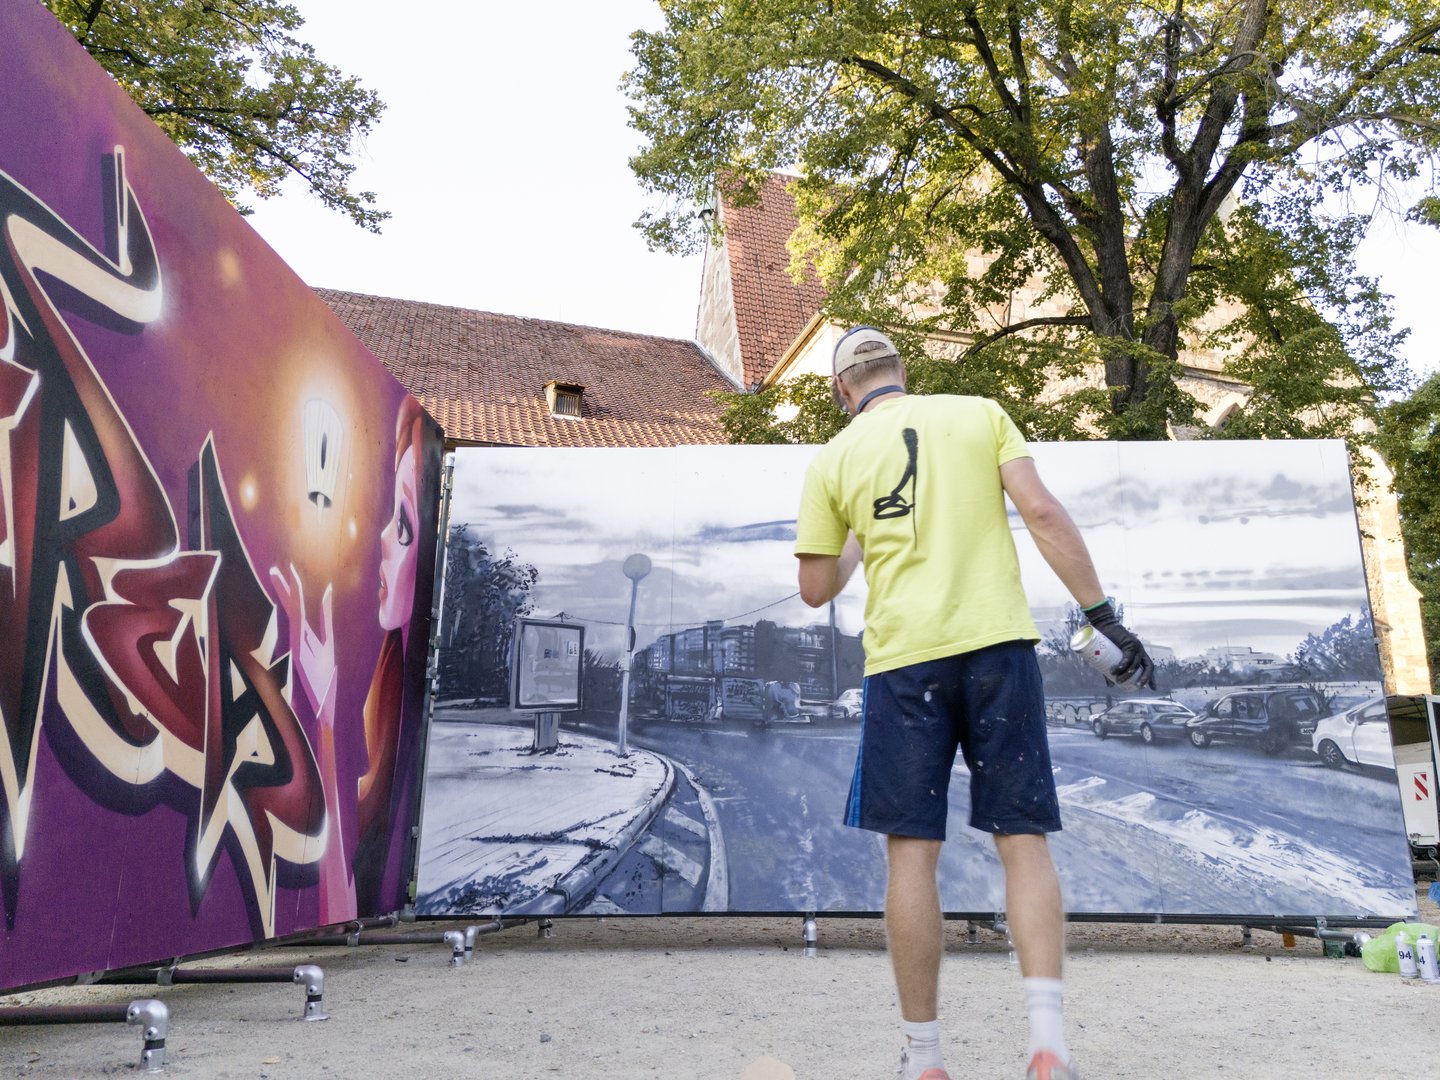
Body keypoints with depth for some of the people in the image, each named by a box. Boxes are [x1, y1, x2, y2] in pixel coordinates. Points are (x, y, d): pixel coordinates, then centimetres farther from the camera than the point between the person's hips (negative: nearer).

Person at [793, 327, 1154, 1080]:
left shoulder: (833, 459, 8)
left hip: (903, 657, -1)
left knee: (911, 854, 5)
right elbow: (1042, 513, -2)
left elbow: (815, 590, 11)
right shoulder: (980, 413, 10)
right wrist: (1104, 615, 1)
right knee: (1024, 842, 6)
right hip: (998, 643, 1)